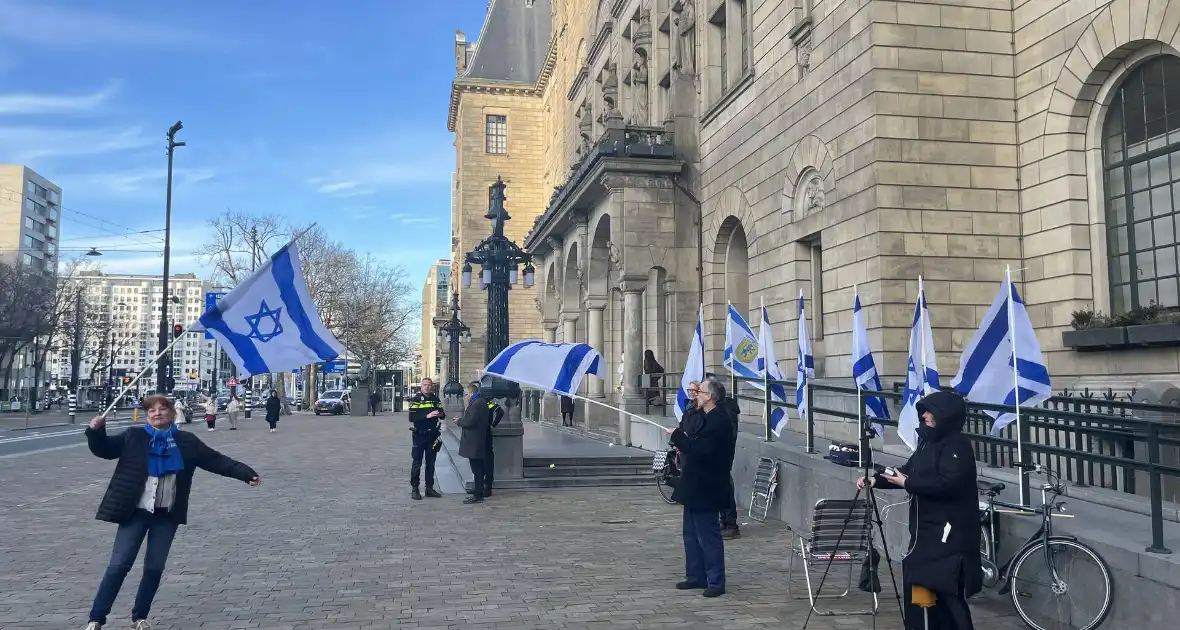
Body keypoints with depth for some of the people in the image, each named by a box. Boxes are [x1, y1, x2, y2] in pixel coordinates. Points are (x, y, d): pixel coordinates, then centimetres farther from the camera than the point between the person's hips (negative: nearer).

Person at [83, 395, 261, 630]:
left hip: (167, 515, 2)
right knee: (119, 565, -3)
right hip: (136, 512, -2)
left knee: (155, 567, 8)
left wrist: (247, 473, -6)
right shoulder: (134, 437, 1)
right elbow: (103, 449, 1)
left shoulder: (186, 441, 3)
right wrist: (95, 431, -20)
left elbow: (217, 461, 2)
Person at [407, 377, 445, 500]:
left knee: (431, 463, 11)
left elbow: (443, 415, 9)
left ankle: (429, 488, 19)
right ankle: (414, 489, 5)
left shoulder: (436, 400, 8)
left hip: (432, 435, 4)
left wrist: (441, 414, -14)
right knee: (417, 463, -1)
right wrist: (427, 416, -25)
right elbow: (412, 418, -16)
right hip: (419, 435, -4)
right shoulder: (415, 400, -5)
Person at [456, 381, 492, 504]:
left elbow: (470, 421, -24)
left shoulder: (476, 404, -19)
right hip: (479, 441, 11)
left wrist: (459, 421, -6)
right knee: (478, 469, 15)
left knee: (476, 469, -6)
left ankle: (478, 495, -3)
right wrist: (462, 420, 11)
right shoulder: (482, 403, 14)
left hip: (473, 442, -11)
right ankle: (478, 492, 22)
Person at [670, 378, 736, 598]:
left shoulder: (719, 422, -20)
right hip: (694, 485, 10)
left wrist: (678, 436, -20)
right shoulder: (699, 417, 11)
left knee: (708, 535, -2)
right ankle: (696, 576, 27)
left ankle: (716, 582, 7)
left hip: (705, 488, -10)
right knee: (692, 534, 17)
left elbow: (701, 451, -27)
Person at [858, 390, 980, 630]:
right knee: (920, 588, 13)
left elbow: (948, 483, -24)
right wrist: (876, 479, 3)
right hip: (926, 531, 10)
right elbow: (908, 472, 17)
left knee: (947, 594, -10)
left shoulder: (957, 445, -13)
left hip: (948, 534, -10)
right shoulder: (929, 443, 16)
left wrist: (908, 483, -18)